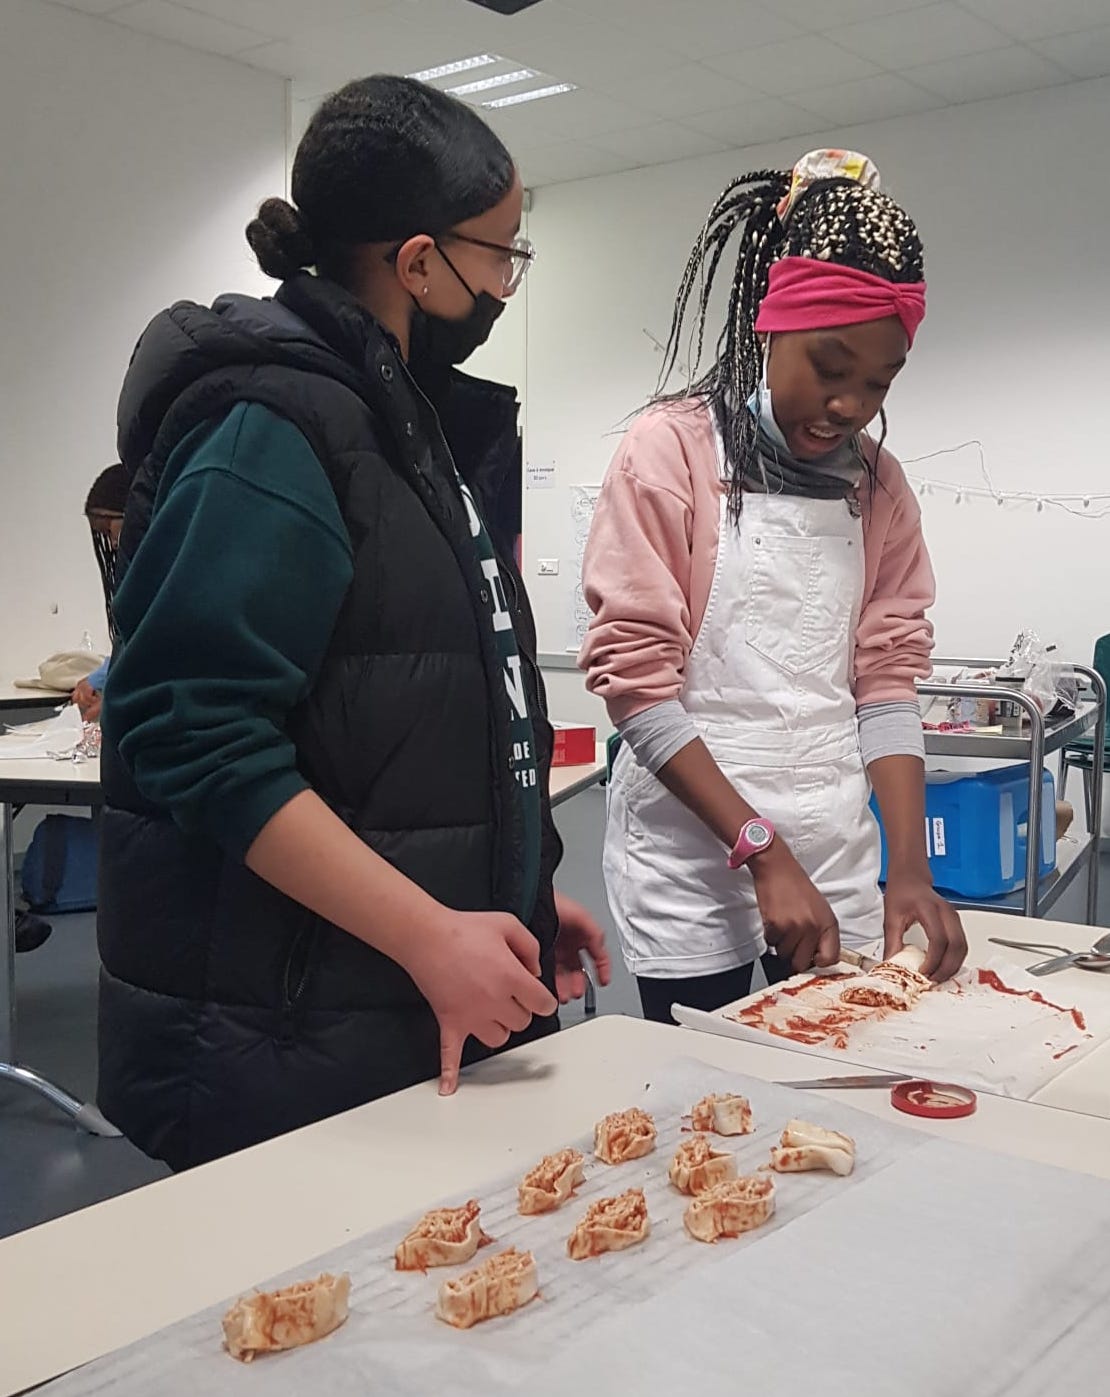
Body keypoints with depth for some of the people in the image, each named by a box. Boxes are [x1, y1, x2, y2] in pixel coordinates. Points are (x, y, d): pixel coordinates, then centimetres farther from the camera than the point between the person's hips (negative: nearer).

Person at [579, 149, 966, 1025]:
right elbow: (635, 674, -12)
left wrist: (909, 866, -7)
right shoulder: (673, 448, -7)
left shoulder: (877, 482, 7)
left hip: (838, 854, 4)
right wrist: (763, 853, -16)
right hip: (692, 856, -4)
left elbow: (886, 678, 5)